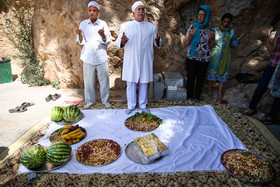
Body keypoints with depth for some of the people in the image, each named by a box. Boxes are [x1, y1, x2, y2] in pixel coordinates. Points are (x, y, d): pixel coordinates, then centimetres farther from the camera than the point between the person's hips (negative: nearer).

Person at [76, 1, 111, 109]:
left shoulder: (103, 24, 0)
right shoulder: (83, 24, 3)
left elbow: (108, 41, -3)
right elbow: (81, 42, 2)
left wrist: (103, 35, -24)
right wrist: (80, 35, -19)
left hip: (101, 57, -1)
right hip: (88, 57, 1)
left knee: (104, 80, 4)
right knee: (88, 81, 7)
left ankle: (105, 101, 21)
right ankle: (89, 101, 24)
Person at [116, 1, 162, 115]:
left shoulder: (152, 27, 9)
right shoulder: (126, 26, 4)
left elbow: (157, 43, 10)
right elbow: (118, 42, -1)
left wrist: (157, 41, -14)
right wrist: (122, 42, -24)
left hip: (145, 60, 1)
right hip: (131, 60, -1)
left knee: (144, 83, 7)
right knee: (131, 83, 3)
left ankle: (143, 105, 22)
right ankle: (131, 106, 18)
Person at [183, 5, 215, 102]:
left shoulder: (210, 29, 1)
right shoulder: (193, 26, -3)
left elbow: (212, 46, 7)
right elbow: (186, 43, -4)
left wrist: (212, 39, -13)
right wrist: (190, 35, -23)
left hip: (204, 59, 2)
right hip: (191, 58, -1)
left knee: (200, 79, 11)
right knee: (190, 78, 6)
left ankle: (197, 98, 27)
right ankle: (189, 97, 22)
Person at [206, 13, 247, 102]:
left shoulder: (231, 31, 6)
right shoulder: (215, 30, -2)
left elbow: (232, 44, 10)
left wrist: (240, 37, 1)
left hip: (225, 55, 2)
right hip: (215, 55, -2)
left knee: (223, 72, 3)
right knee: (212, 70, 3)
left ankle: (219, 93, 7)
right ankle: (209, 88, 22)